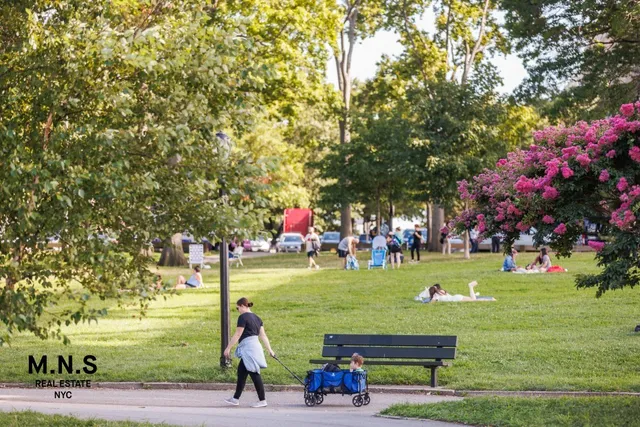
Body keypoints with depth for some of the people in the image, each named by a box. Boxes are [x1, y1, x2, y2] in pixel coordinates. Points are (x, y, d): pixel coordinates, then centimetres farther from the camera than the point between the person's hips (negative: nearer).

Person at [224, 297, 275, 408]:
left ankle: (262, 400, -3)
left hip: (248, 348, -9)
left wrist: (228, 348, -8)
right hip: (255, 345, 9)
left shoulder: (243, 317, -10)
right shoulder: (257, 318, 15)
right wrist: (270, 349, 12)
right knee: (241, 372, 14)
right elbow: (263, 335, 13)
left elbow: (237, 335, -12)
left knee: (254, 374, -5)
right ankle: (235, 399, 20)